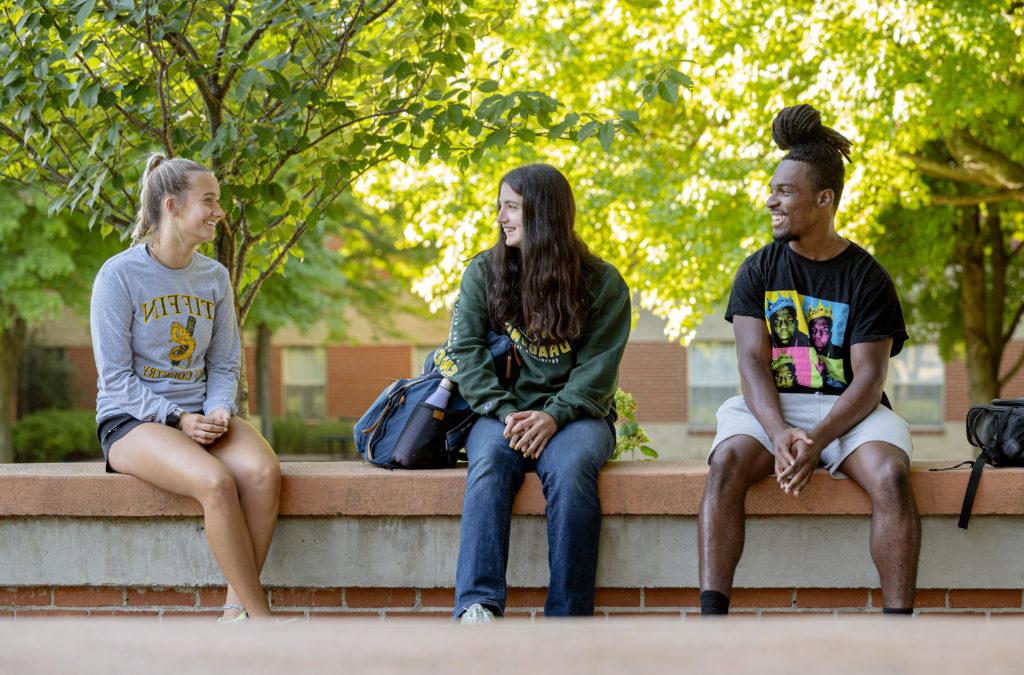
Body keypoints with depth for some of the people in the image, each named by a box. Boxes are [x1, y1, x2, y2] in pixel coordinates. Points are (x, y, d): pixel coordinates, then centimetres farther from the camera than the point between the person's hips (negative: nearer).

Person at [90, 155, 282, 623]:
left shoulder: (214, 277, 11)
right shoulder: (119, 275, -6)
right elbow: (115, 376, -8)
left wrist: (219, 411, -7)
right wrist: (177, 420, -18)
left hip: (200, 414, 5)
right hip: (132, 420, -5)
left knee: (264, 472, -28)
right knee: (215, 481, -34)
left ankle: (237, 611, -23)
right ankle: (260, 618, -28)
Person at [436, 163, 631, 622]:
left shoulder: (601, 282, 6)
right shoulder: (483, 272, 11)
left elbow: (597, 366, -1)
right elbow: (465, 349, 1)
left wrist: (553, 416, -19)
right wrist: (504, 412, -15)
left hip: (573, 412, -1)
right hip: (504, 409, 1)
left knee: (571, 468, -35)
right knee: (489, 463, -34)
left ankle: (568, 617, -39)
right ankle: (478, 606, -48)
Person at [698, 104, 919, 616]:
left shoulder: (867, 278, 2)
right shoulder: (758, 271, 9)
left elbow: (869, 378, -7)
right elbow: (752, 363, -3)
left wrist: (816, 441, -24)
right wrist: (780, 435, -23)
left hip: (848, 410, -1)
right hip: (770, 407, 1)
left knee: (891, 476, -33)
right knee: (726, 465, -31)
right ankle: (711, 618, -39)